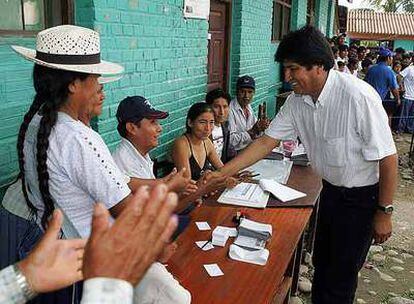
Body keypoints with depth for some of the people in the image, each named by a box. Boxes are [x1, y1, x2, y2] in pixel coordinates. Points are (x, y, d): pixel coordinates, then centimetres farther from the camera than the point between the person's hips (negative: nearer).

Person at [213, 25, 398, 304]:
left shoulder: (358, 97, -28)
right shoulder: (297, 101, -8)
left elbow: (387, 158, -22)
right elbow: (266, 143, -3)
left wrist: (384, 212, -14)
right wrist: (221, 173, -8)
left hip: (363, 197, -6)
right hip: (331, 190, 6)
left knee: (341, 277, 7)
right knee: (321, 263, 22)